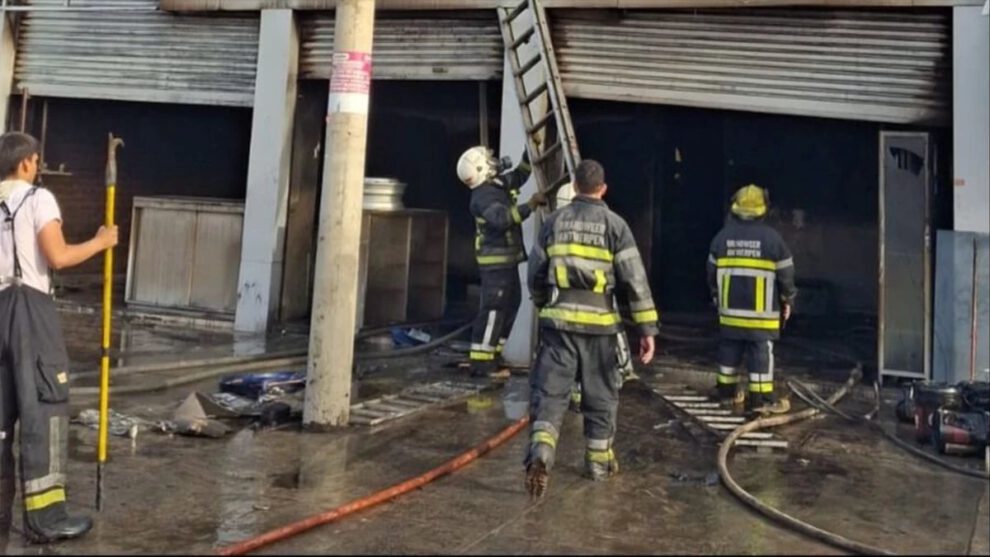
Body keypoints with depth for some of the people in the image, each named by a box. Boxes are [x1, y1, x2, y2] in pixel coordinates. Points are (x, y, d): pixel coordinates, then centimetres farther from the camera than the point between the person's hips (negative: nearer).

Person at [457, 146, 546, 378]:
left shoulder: (500, 184, 12)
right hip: (496, 261, -10)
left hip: (507, 259, 10)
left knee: (510, 304, 16)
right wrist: (531, 204, -30)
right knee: (493, 309, -11)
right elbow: (502, 218, -34)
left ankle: (492, 355, 22)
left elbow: (520, 174, 27)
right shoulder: (484, 195, -18)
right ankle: (480, 362, -9)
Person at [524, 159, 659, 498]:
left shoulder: (554, 222, 7)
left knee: (549, 390, 2)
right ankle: (599, 461, 24)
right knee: (600, 396, 13)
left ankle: (540, 453, -18)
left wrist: (544, 306, 32)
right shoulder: (615, 225, -1)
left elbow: (535, 274, 13)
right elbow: (636, 281, -5)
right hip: (599, 323, -1)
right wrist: (647, 329, -1)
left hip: (558, 321, 1)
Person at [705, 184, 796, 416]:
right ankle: (760, 398, 0)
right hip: (761, 309, -4)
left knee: (729, 348, 14)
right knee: (761, 352, 0)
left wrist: (715, 294, 26)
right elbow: (785, 273, -3)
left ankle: (726, 390, 23)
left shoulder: (722, 237, 4)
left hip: (730, 307, 4)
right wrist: (787, 299, 10)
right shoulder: (771, 237, -8)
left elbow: (712, 270, 12)